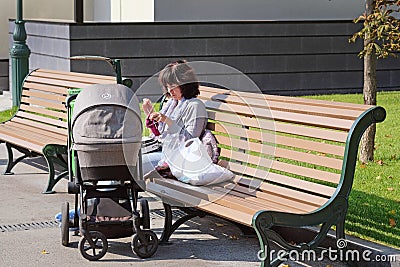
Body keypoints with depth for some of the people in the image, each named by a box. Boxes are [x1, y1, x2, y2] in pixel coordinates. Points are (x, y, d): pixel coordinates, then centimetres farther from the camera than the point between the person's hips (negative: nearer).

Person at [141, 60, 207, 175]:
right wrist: (150, 113, 5)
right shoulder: (170, 103, 16)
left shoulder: (195, 106, -10)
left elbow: (190, 140, -17)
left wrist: (168, 121, -22)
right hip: (159, 148, 9)